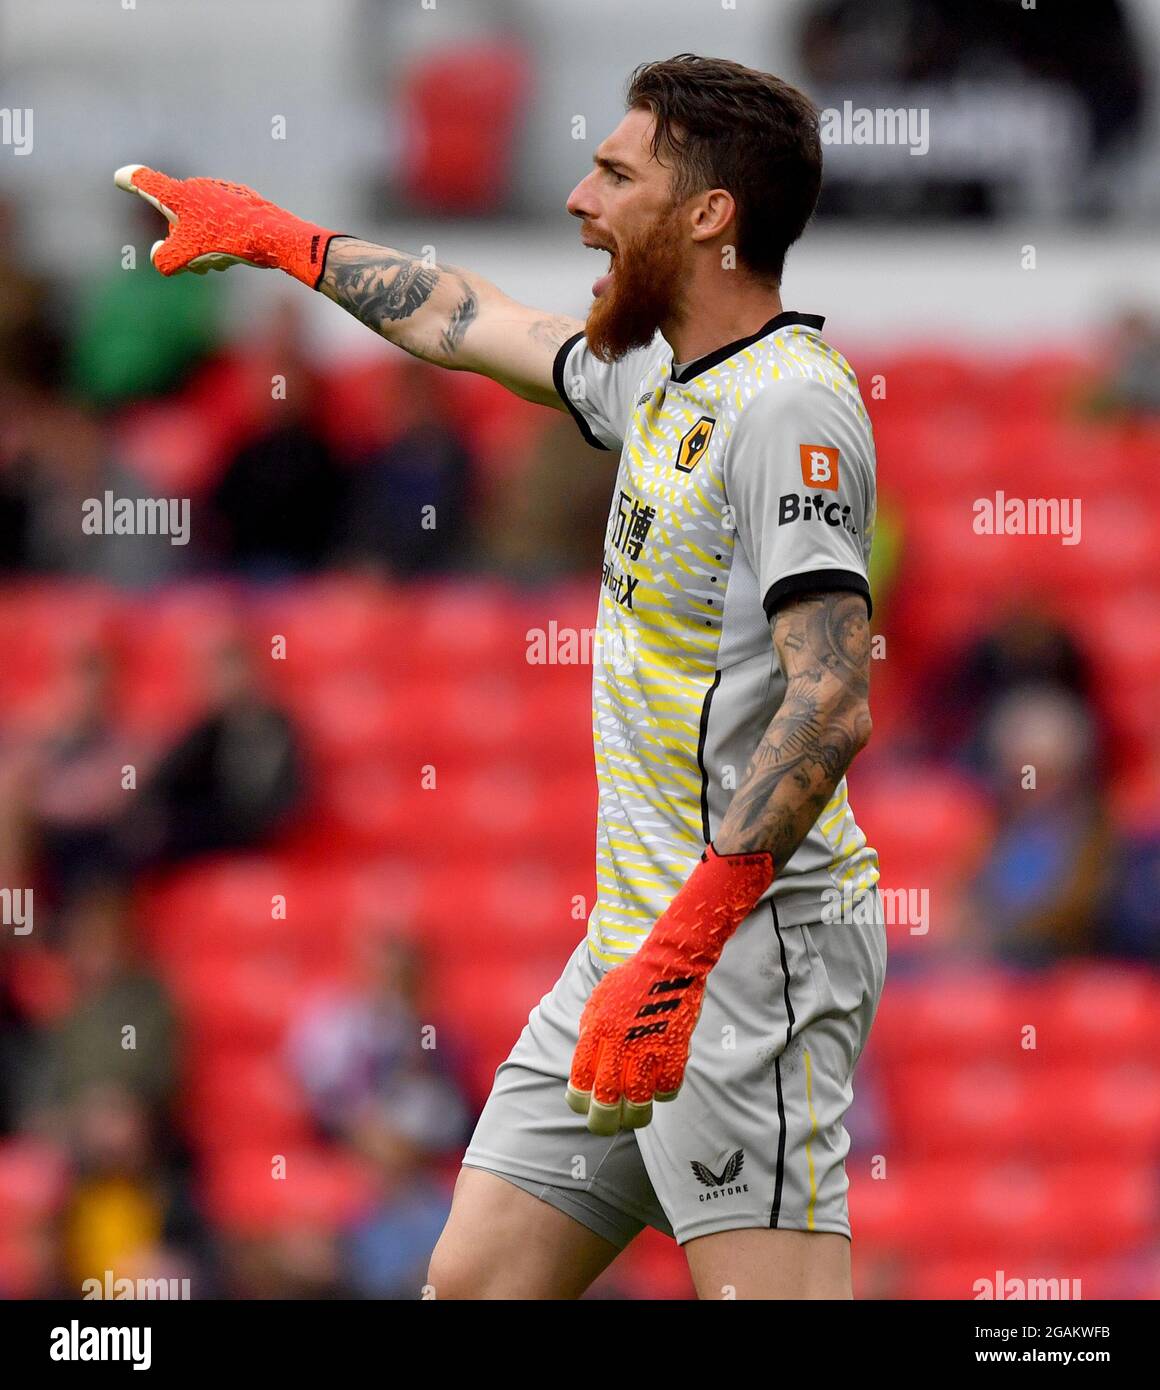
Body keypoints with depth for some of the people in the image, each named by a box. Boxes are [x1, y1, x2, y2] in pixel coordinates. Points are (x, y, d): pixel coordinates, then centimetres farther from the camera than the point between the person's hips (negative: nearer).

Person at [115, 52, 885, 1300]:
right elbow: (467, 324, 35)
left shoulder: (788, 404, -14)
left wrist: (685, 940, -30)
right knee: (474, 1283, 7)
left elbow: (831, 704, -24)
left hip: (758, 937, -10)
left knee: (771, 1294, -17)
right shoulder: (658, 379, 15)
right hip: (636, 940, 10)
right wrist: (272, 237, 46)